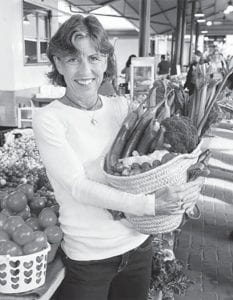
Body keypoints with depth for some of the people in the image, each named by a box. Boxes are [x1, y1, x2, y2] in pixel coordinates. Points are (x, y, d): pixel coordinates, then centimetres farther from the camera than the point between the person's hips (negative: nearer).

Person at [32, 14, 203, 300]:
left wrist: (185, 188, -15)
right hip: (87, 256, -4)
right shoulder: (47, 119, -12)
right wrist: (150, 204, -30)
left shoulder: (121, 107, 0)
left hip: (138, 245, 4)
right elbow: (78, 187, -21)